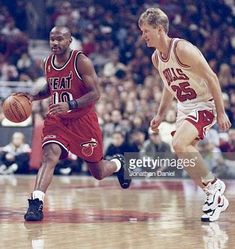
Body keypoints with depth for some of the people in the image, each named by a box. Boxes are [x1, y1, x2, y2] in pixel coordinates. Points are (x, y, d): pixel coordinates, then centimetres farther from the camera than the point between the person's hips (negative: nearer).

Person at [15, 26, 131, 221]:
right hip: (57, 120, 3)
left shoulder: (81, 61, -17)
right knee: (49, 156, -26)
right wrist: (33, 97, 0)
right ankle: (36, 202, -34)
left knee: (98, 173, 9)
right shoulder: (48, 63, 1)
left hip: (83, 120, -3)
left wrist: (70, 105, -33)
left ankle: (118, 163, 44)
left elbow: (95, 94, -20)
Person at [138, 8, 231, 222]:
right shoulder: (156, 57, 4)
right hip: (184, 108, 9)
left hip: (204, 105, -9)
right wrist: (160, 115, 16)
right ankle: (216, 198, 21)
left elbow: (211, 78, -21)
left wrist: (221, 113, -22)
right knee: (186, 157, 6)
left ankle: (213, 185, -11)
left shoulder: (182, 49, -22)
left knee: (179, 144, -28)